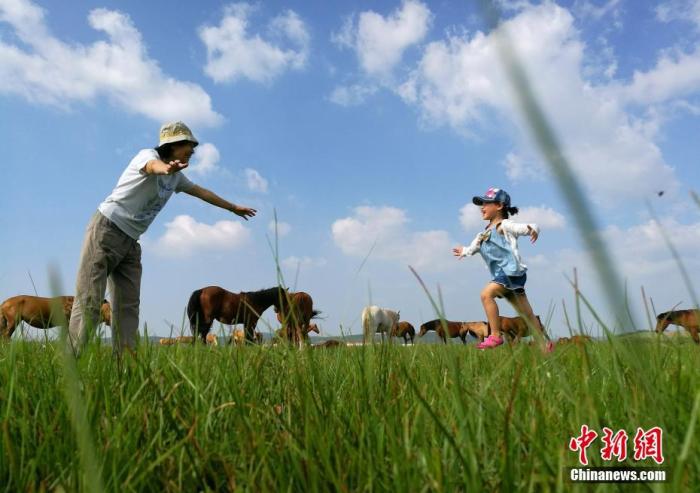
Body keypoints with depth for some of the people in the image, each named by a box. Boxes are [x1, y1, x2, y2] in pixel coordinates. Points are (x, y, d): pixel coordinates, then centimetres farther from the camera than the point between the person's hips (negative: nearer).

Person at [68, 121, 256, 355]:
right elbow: (153, 166, -35)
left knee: (128, 305, -2)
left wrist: (234, 208, 37)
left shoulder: (176, 176, 14)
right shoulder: (148, 154, -9)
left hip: (130, 242, 8)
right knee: (88, 301, -12)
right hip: (106, 229, -8)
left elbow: (201, 192, 29)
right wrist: (165, 168, -60)